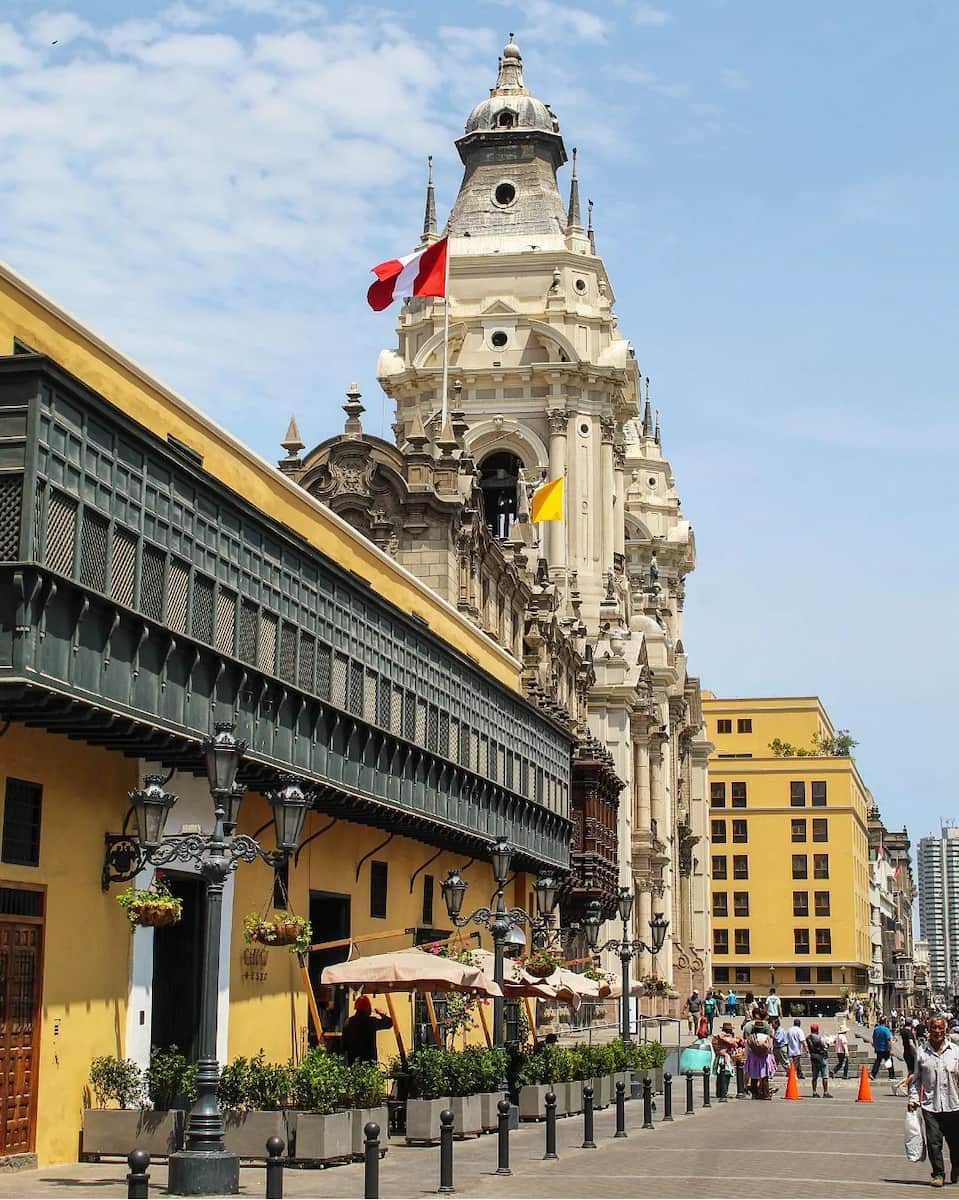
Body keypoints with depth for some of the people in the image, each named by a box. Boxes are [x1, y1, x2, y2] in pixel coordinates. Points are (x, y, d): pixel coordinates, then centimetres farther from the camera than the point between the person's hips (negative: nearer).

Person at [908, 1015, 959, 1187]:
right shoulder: (921, 1052, 3)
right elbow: (916, 1078, 10)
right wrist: (913, 1099, 2)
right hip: (930, 1105, 0)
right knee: (934, 1142, -4)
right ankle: (938, 1174, 8)